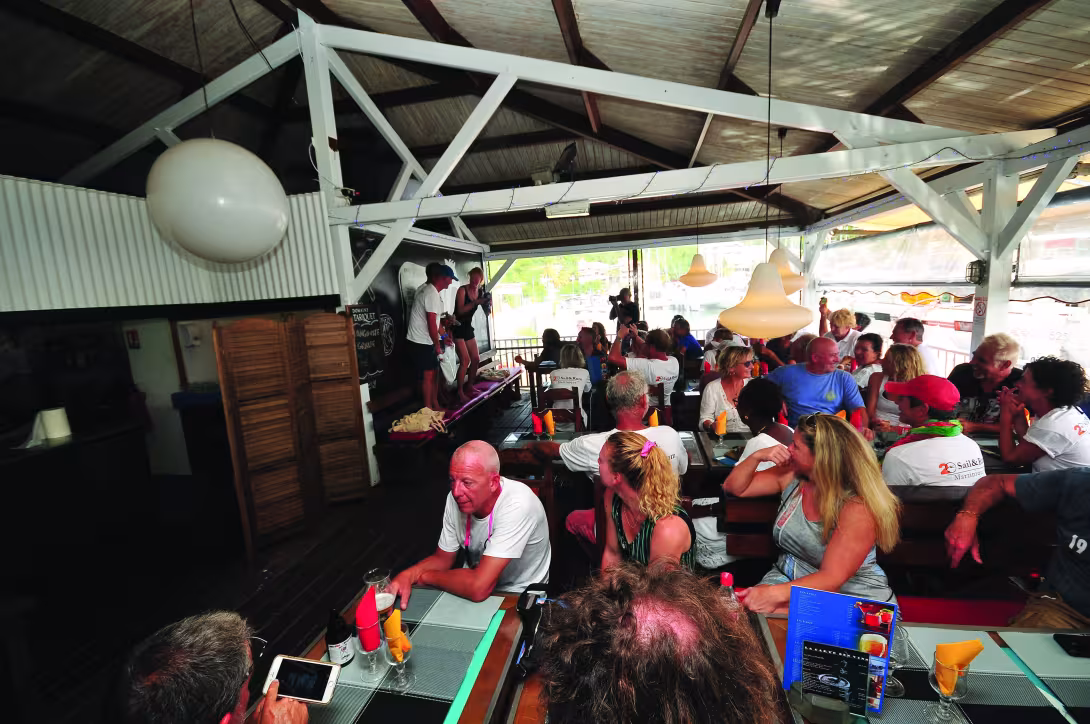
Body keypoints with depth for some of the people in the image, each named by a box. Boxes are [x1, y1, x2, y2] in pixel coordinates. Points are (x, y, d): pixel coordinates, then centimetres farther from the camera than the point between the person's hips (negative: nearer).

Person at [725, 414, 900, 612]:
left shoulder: (858, 508, -22)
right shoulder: (792, 475, -5)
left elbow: (832, 578, -27)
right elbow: (734, 487, 3)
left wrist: (775, 593, -41)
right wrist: (757, 456, -15)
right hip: (787, 577, 5)